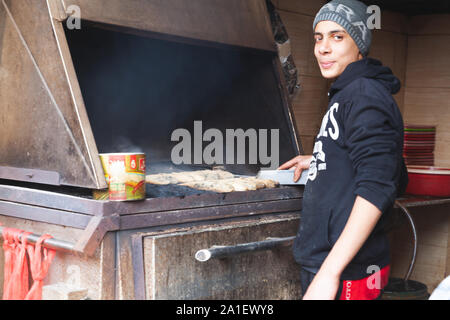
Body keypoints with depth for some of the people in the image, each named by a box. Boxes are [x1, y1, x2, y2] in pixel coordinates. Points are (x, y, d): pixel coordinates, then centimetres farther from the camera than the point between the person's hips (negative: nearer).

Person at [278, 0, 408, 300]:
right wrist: (319, 161, 21)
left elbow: (377, 188, -24)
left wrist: (330, 273, -28)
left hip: (346, 273, -9)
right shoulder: (346, 95, 15)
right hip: (322, 262, 9)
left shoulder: (365, 94, -14)